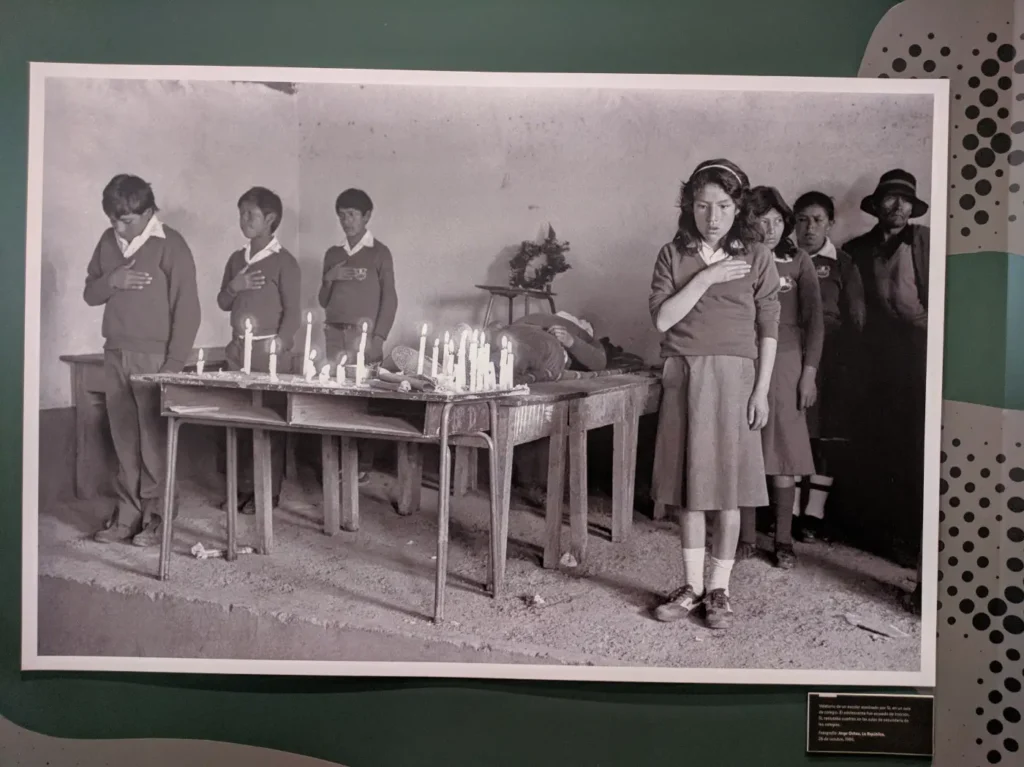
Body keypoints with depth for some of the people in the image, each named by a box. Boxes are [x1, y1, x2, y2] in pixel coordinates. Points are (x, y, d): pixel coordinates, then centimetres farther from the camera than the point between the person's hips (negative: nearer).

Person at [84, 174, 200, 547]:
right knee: (124, 440, 9)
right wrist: (111, 281, -7)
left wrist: (175, 363, -14)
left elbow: (187, 309, -10)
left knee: (155, 441, -3)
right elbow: (90, 293, 16)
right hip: (115, 354, 6)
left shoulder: (170, 245, -8)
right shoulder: (108, 241, 10)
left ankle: (157, 518, 7)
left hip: (153, 356, -6)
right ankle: (127, 515, 16)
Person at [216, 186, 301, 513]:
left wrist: (278, 346, -17)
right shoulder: (236, 259, 13)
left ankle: (269, 491, 5)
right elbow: (223, 303, 17)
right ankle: (243, 487, 17)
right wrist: (233, 286, -4)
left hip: (269, 349, -6)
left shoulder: (283, 262, -5)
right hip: (238, 348, 6)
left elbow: (292, 311, -8)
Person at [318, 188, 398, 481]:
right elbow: (323, 302, 17)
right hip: (334, 334, 4)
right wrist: (329, 279, -4)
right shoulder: (332, 254, 15)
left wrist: (378, 339, -10)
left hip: (364, 334, -4)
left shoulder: (379, 253, 2)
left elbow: (389, 300, -2)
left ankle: (363, 464, -2)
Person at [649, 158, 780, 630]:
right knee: (688, 486, 7)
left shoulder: (756, 257, 1)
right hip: (683, 377, 2)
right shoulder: (674, 255, 5)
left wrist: (761, 390, -5)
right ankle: (692, 586, 18)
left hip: (734, 378, -2)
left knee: (727, 489, 2)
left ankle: (719, 590, 15)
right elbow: (662, 319, -5)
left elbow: (768, 329, 1)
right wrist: (706, 277, -11)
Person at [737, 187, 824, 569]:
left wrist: (809, 372, -1)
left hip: (786, 363, 0)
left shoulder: (798, 261, 6)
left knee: (783, 455, 1)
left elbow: (814, 319, 5)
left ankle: (783, 539, 11)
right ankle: (746, 535, 15)